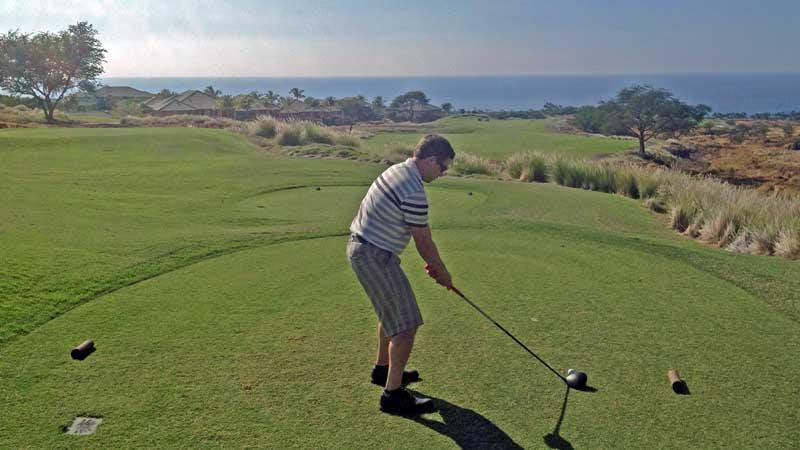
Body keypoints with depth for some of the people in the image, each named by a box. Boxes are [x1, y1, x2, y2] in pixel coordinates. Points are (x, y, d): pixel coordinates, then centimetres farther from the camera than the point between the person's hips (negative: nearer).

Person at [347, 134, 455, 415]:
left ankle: (383, 369, 41)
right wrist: (442, 273, 4)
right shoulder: (414, 194, -24)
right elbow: (424, 241, -12)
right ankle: (393, 394, 5)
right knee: (406, 324, -4)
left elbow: (421, 231, 13)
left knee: (392, 311, 25)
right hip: (375, 257, -11)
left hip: (362, 247, 11)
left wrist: (433, 263, 15)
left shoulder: (397, 171, 8)